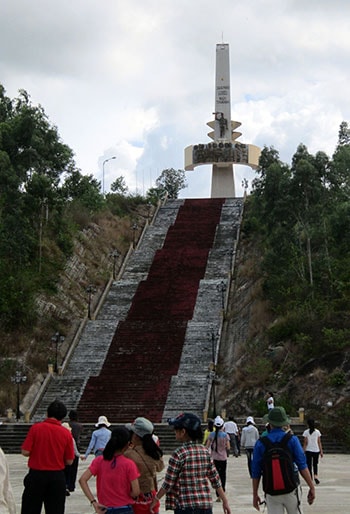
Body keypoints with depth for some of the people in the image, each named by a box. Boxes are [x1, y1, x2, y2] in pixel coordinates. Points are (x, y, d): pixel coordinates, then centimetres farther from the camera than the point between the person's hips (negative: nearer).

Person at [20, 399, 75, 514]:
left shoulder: (36, 428, -8)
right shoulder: (66, 433, -3)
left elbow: (25, 452, -10)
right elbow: (69, 461, -1)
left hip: (36, 474, -1)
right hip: (57, 476, 1)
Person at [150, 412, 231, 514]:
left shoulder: (179, 454, -12)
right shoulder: (205, 451, 4)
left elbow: (168, 483, -9)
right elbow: (215, 479, 7)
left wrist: (155, 499, 3)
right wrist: (225, 501, 14)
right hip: (206, 505, 6)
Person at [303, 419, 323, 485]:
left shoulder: (306, 432, -6)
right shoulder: (317, 432, 0)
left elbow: (305, 443, -6)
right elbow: (319, 442, 0)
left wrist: (303, 452, -1)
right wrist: (321, 451, 6)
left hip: (308, 450, -2)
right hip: (316, 450, 2)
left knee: (309, 465, 6)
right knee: (315, 464, 17)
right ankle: (316, 476, -4)